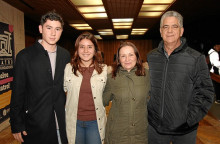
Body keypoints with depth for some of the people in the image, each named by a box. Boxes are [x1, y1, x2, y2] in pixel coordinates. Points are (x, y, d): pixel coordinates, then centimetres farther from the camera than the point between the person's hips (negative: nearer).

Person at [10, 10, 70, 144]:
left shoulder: (66, 55, 2)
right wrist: (16, 125, -5)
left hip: (62, 121, 4)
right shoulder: (25, 56, -10)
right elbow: (17, 93, -6)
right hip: (35, 123, -3)